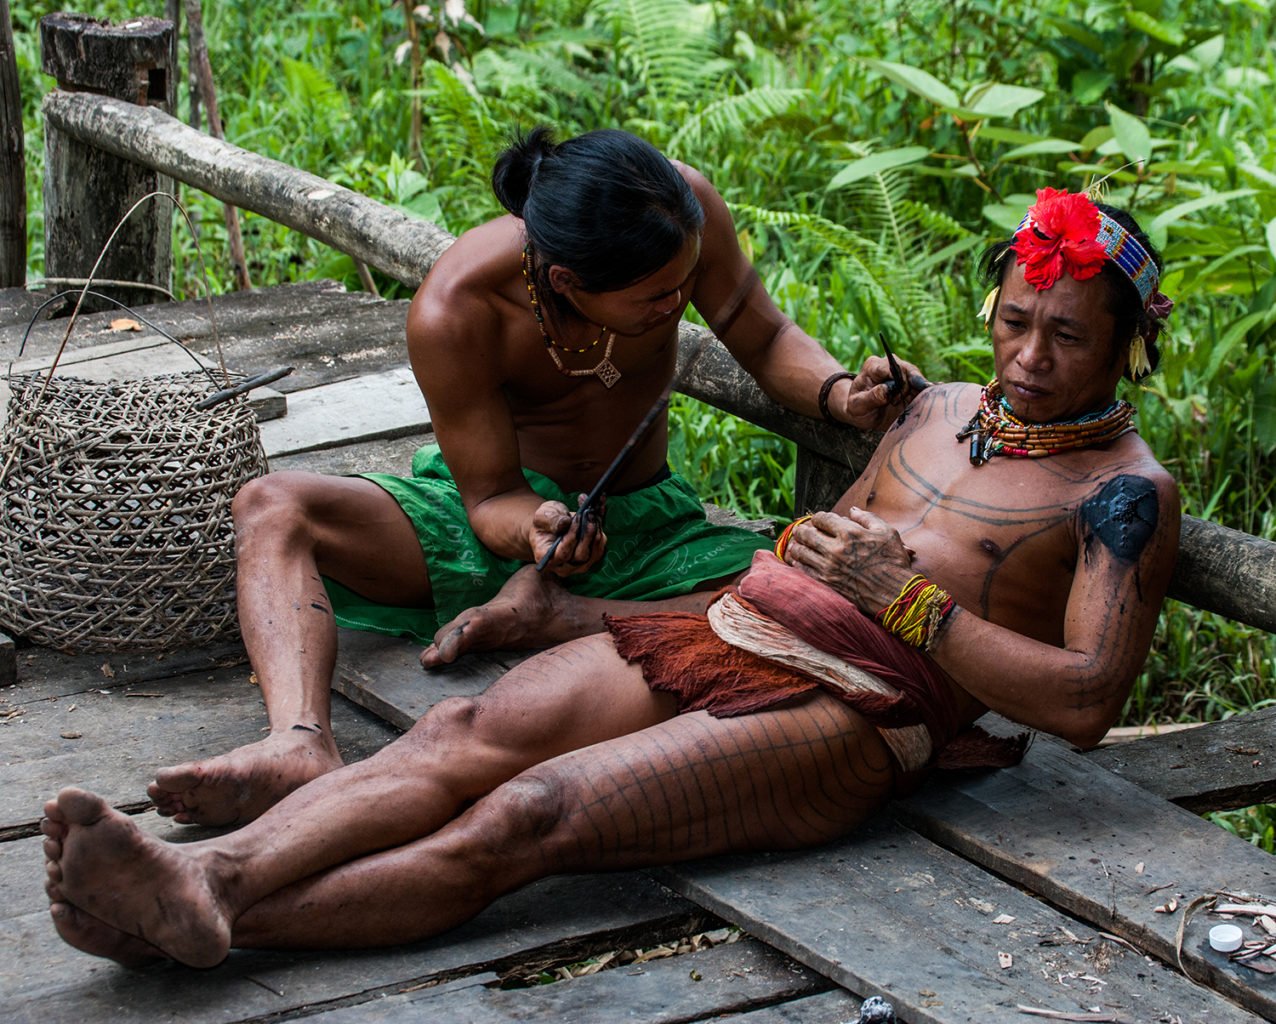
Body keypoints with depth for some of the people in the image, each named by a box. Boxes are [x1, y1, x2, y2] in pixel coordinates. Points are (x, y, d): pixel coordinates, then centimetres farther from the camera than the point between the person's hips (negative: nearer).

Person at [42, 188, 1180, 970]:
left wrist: (905, 596, -13)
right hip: (723, 627, 7)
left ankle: (214, 921, -36)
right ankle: (206, 871, -36)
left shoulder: (1127, 490, 1)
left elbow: (1086, 701, -10)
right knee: (461, 736, -20)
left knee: (531, 815, -26)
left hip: (846, 710, -7)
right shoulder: (940, 410, 23)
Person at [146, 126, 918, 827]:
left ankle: (546, 617, -28)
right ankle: (304, 747, -51)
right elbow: (489, 497, -18)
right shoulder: (454, 312, -27)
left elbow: (764, 340, -5)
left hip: (642, 524, 1)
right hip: (494, 513, -1)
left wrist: (839, 394, -25)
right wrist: (531, 530, -41)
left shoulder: (683, 211, -22)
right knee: (273, 509, -27)